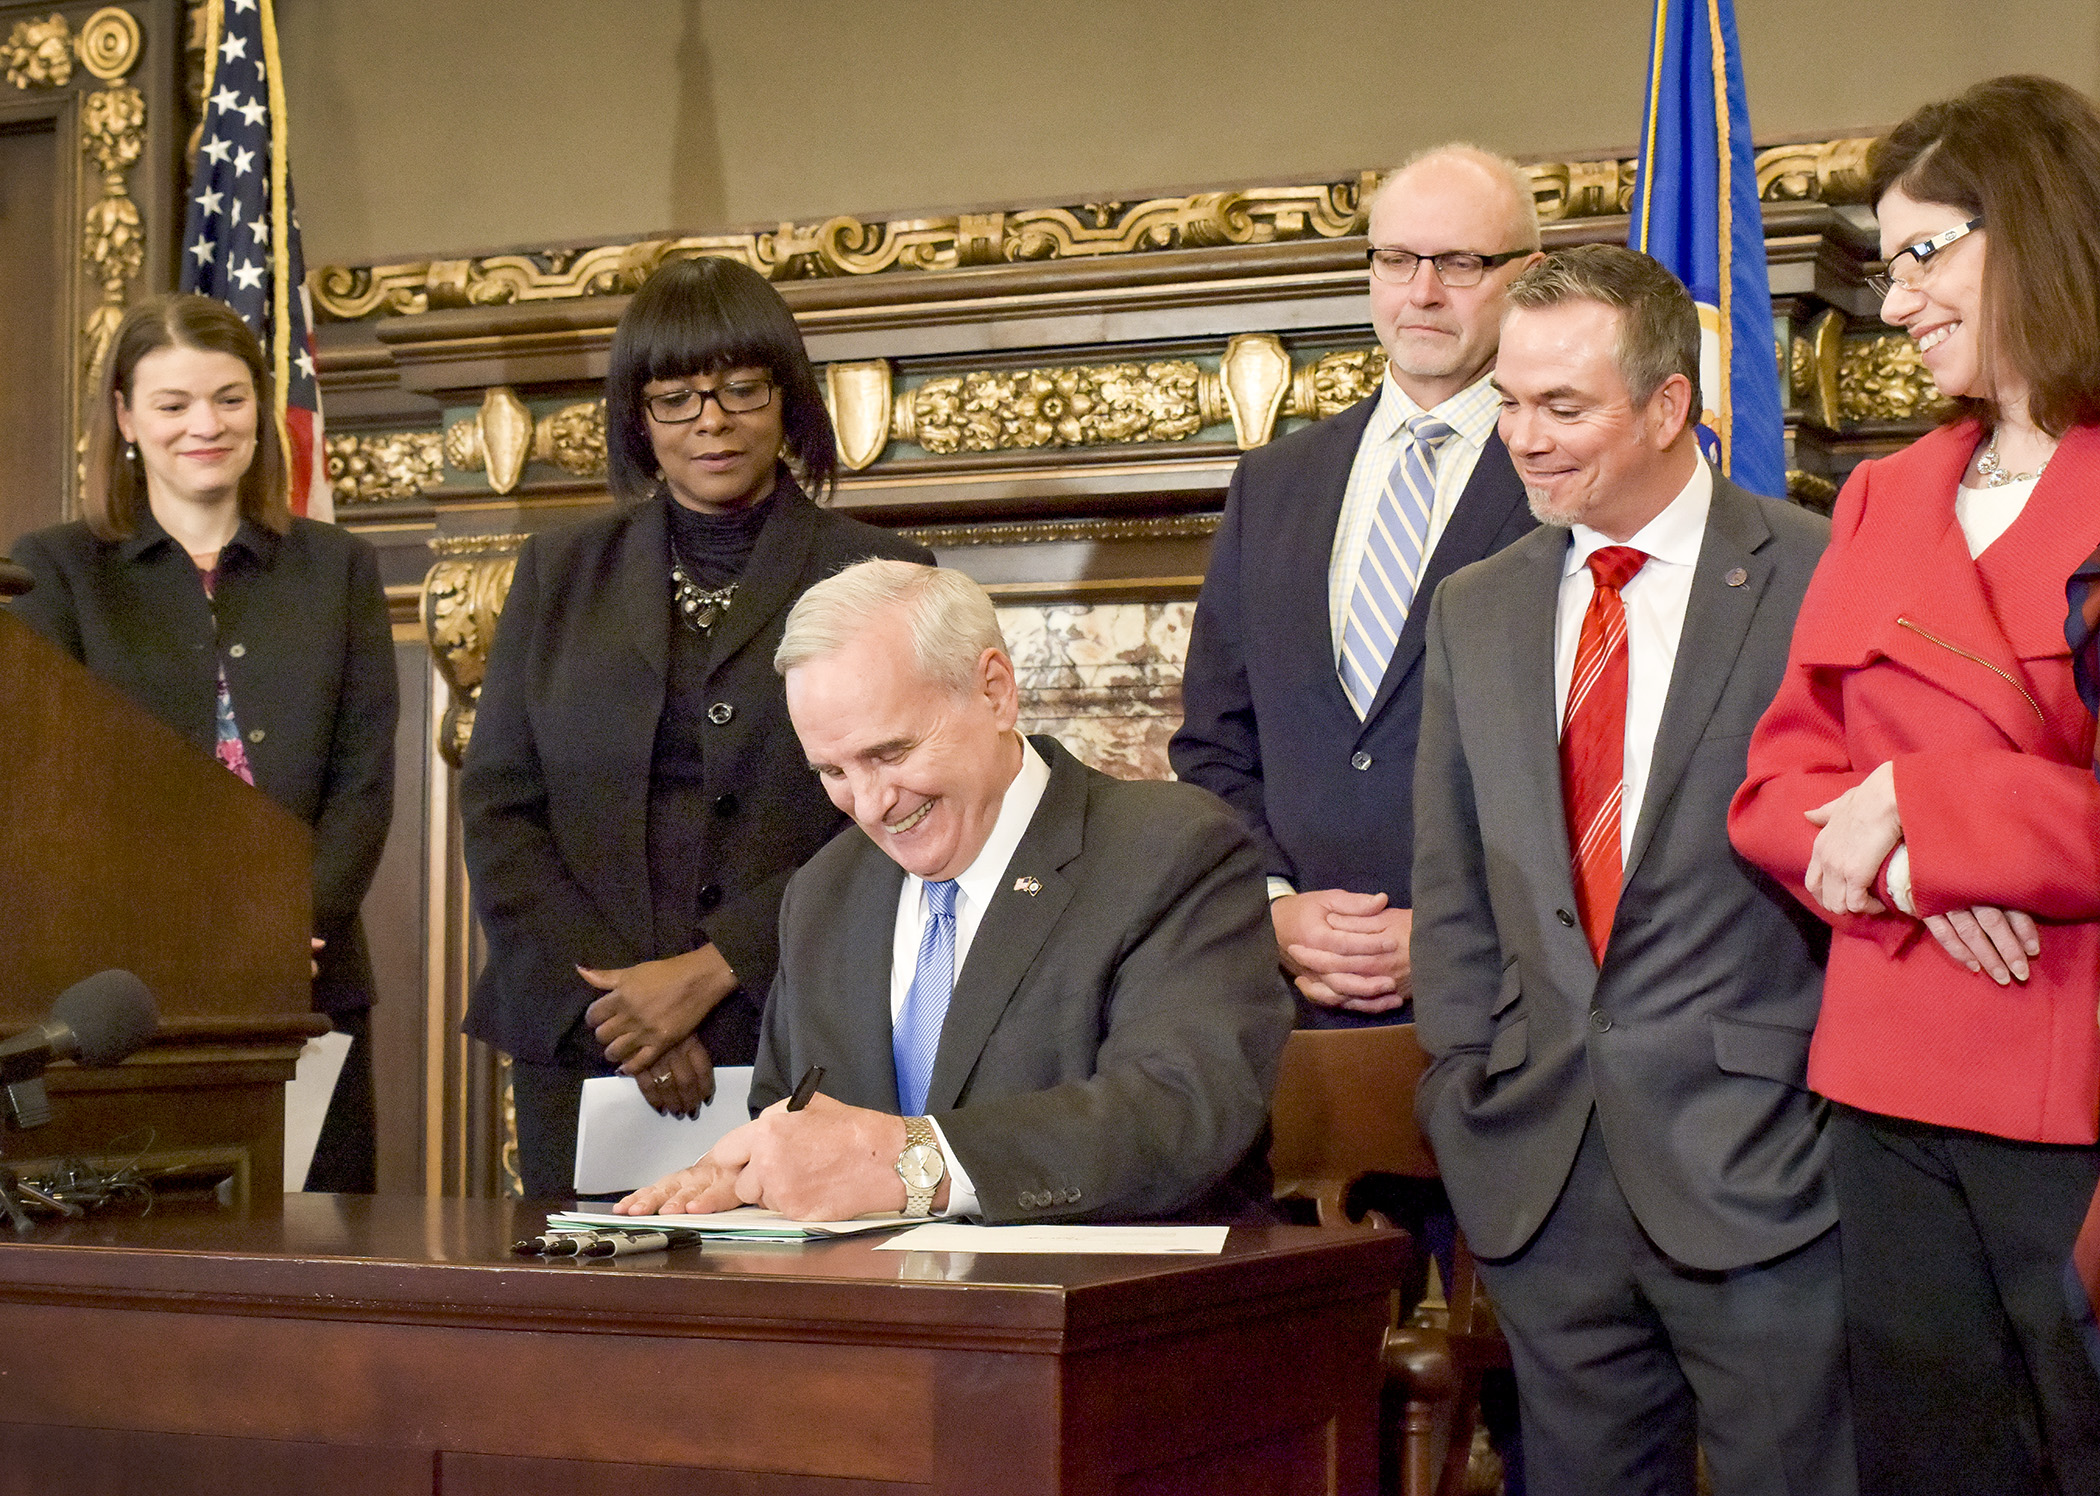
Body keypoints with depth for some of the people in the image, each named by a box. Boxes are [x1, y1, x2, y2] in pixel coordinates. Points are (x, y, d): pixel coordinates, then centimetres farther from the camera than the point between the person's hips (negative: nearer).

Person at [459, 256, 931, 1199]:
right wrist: (608, 1000, -6)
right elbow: (497, 811, 8)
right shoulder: (560, 575, 14)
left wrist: (709, 974, -13)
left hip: (798, 1046, -2)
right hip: (581, 1047, 3)